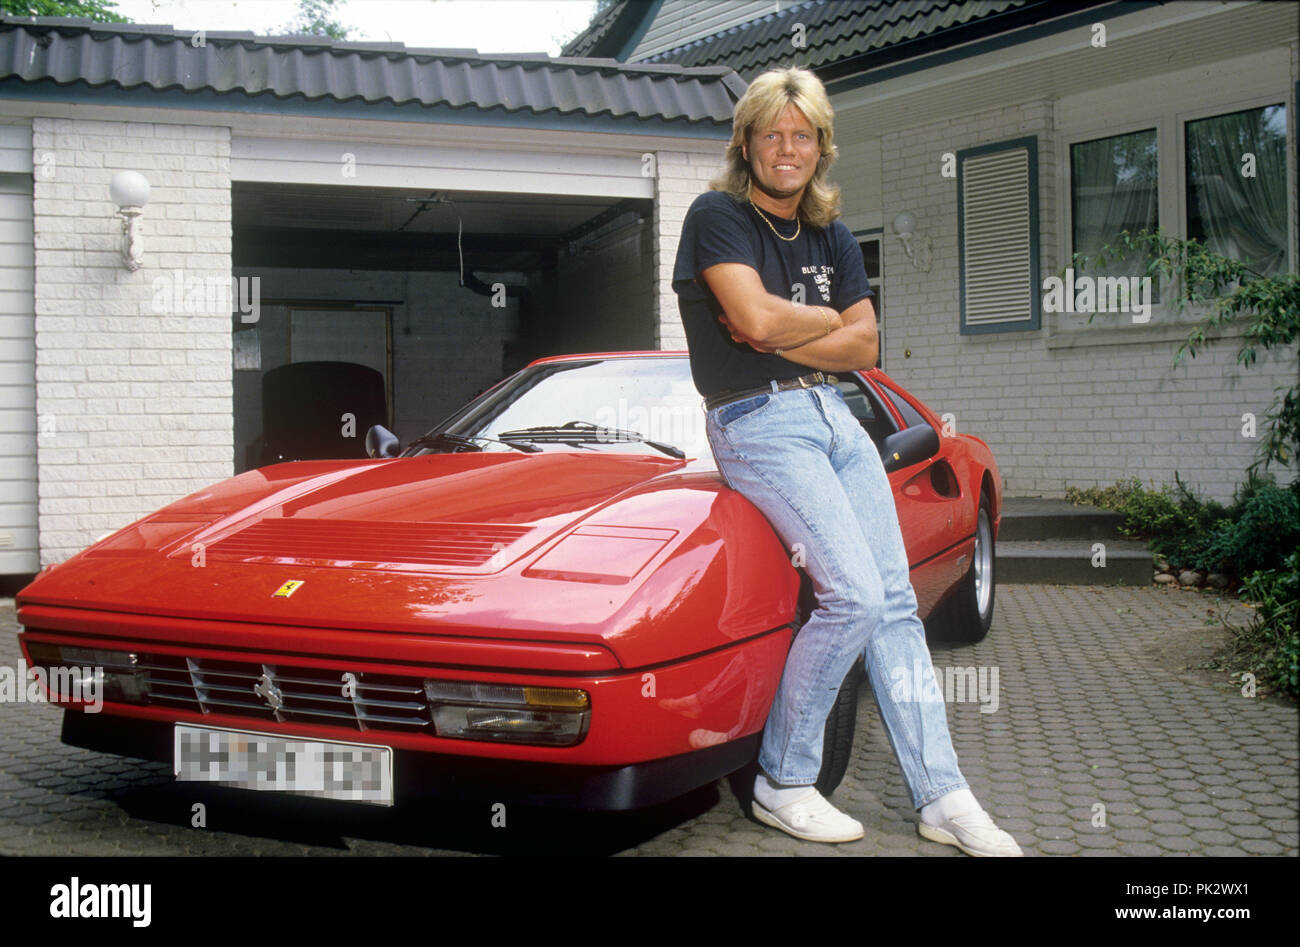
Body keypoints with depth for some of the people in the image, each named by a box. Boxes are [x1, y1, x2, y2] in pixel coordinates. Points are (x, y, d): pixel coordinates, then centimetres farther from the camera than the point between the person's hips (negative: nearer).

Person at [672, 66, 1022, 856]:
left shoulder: (833, 238, 15)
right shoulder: (717, 216, -3)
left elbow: (864, 346, 6)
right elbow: (757, 317, -18)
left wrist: (780, 334, -8)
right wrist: (828, 318, 0)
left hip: (835, 415, 7)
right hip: (758, 422, -7)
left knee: (895, 601, 1)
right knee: (854, 593, -19)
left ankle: (942, 797, 6)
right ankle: (783, 783, -4)